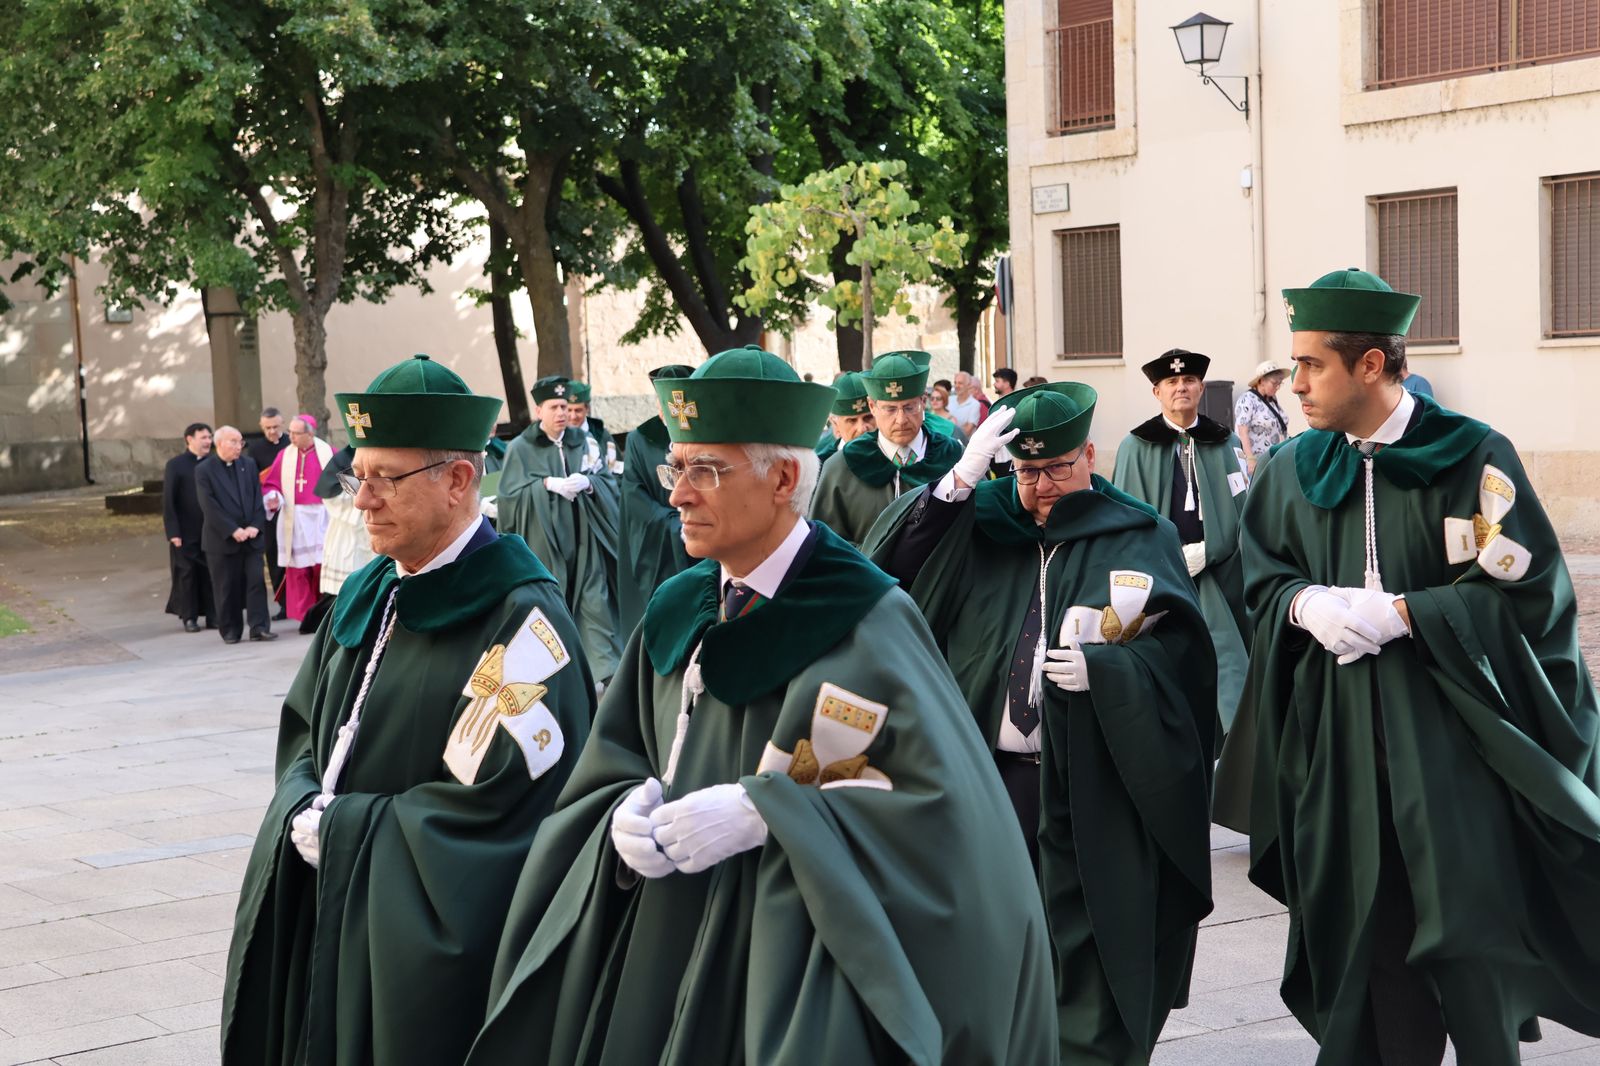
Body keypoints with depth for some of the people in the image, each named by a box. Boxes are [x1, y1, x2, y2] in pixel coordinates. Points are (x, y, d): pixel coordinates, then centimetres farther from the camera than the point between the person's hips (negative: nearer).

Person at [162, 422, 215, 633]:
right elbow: (168, 501, -4)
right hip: (186, 533, -2)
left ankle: (212, 616, 11)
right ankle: (189, 618, 13)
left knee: (211, 573, 3)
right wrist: (172, 532, -10)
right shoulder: (175, 465, -3)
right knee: (187, 574, 4)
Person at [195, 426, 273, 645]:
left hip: (251, 536, 3)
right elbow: (209, 506, -11)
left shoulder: (249, 465, 10)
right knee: (227, 587, 2)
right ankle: (230, 630, 12)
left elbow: (257, 498, 6)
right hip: (222, 539, -3)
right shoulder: (204, 470, -4)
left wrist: (255, 526, -8)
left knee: (256, 581, -4)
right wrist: (233, 531, -16)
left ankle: (258, 627, -2)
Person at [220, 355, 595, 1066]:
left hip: (428, 949, -7)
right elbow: (301, 732, 16)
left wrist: (338, 830, -13)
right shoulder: (368, 595, 8)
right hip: (322, 925, 7)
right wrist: (307, 812, -6)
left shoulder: (519, 621, -17)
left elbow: (491, 808, -21)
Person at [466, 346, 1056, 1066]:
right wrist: (631, 814, -10)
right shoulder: (676, 613, 6)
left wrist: (764, 812, -22)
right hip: (667, 945, 5)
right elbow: (611, 769, 13)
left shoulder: (865, 618, -12)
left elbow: (941, 800, -18)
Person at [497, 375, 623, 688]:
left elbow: (608, 480, 7)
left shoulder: (582, 442, 10)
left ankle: (608, 669, -8)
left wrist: (587, 482, -14)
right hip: (543, 539, -2)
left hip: (582, 538, 2)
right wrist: (547, 484, -15)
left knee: (594, 600, -5)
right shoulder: (521, 448, 1)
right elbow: (511, 495, -4)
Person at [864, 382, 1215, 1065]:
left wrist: (1102, 666, -20)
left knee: (1084, 948, 0)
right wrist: (964, 476, -12)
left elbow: (1179, 644, -3)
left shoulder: (1139, 537, 4)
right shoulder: (984, 526, 9)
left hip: (1089, 786, -2)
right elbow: (895, 560, -3)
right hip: (989, 772, 3)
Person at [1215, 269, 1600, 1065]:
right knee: (1362, 929, 6)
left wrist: (1397, 613, -18)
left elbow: (1527, 589, -10)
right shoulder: (1292, 469, 7)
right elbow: (1262, 579, 14)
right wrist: (1307, 603, -9)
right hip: (1336, 739, 4)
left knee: (1465, 932, -3)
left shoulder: (1471, 458, -7)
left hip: (1448, 733, -4)